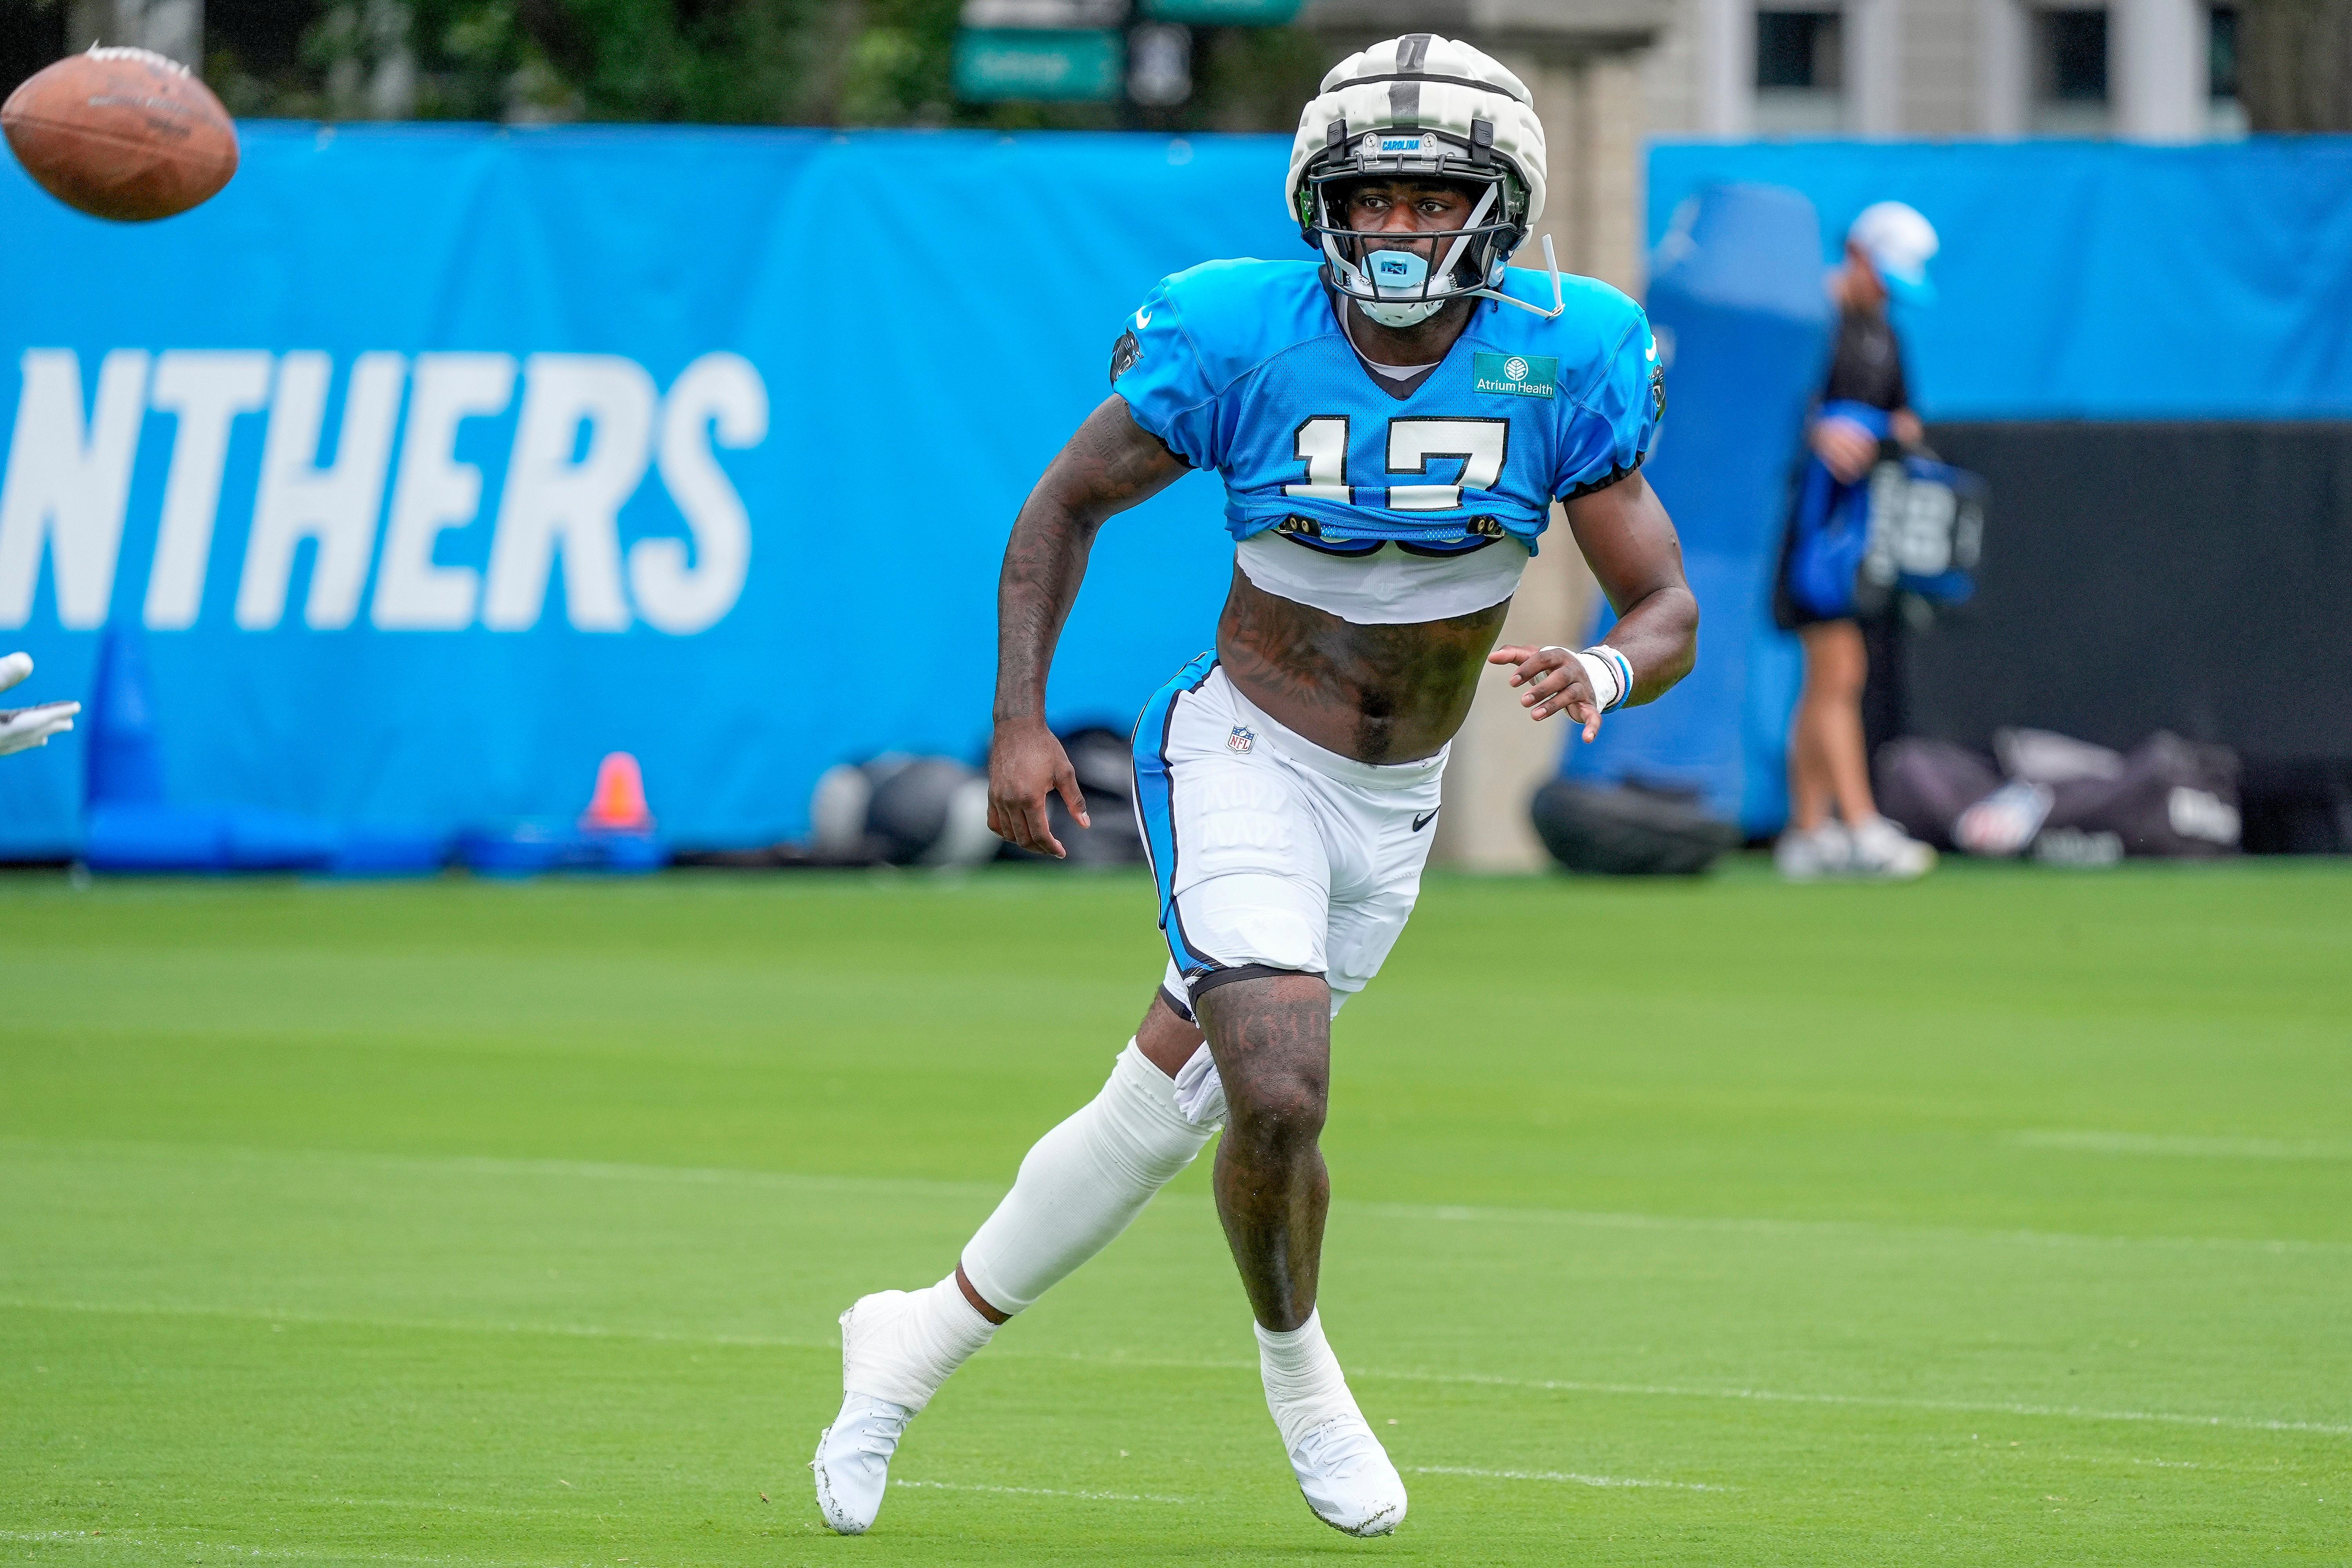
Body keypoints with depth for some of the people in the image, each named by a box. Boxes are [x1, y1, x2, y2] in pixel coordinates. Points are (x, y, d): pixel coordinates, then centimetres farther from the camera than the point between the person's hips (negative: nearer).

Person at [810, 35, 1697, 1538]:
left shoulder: (1558, 365, -12)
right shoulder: (1244, 339, -15)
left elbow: (1669, 611, -8)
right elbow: (1069, 504, 0)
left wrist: (1605, 673, -31)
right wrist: (1020, 721, -8)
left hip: (1395, 804, 3)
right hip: (1245, 757, -3)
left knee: (1162, 1112, 9)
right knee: (1278, 1100, -22)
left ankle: (919, 1345, 28)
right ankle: (1294, 1359, 8)